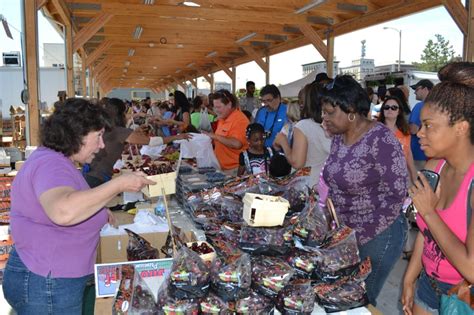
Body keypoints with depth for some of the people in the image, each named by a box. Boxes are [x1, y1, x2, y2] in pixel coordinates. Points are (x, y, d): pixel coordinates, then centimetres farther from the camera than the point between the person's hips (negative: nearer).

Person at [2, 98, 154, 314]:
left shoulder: (55, 161, 12)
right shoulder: (51, 165, -23)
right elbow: (63, 212, -44)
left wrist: (99, 215, 14)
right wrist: (120, 184, -35)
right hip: (45, 286, -10)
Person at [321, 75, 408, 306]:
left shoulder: (381, 140, -20)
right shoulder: (338, 137, 3)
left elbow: (396, 196, -20)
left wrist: (360, 236, -17)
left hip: (376, 235, -7)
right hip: (343, 233, 7)